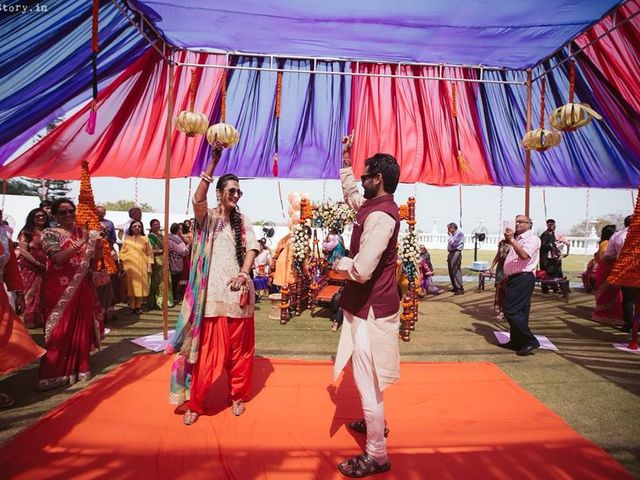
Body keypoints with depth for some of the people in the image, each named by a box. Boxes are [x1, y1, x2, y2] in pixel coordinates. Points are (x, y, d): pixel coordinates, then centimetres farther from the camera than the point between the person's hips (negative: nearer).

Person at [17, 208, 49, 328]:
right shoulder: (26, 232, -1)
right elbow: (23, 251, -9)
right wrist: (37, 263, -14)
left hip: (45, 268, 4)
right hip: (30, 268, -3)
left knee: (43, 294, 4)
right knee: (31, 294, 0)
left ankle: (41, 319, 14)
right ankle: (30, 320, 10)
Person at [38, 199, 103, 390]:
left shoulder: (84, 232, 8)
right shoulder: (50, 234, -3)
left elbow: (96, 258, 7)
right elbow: (57, 258, -18)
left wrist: (98, 242, -11)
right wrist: (80, 243, -21)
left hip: (82, 288, 4)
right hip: (60, 288, -3)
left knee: (82, 326, 9)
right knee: (60, 329, 0)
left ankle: (80, 366, 21)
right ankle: (55, 372, 9)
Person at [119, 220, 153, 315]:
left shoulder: (145, 239, 5)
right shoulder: (127, 238, 9)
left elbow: (150, 253, 4)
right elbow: (122, 252, 7)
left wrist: (149, 265, -2)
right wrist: (122, 264, -1)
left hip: (141, 266, -1)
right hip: (129, 266, 1)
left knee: (140, 286, 2)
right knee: (130, 286, 2)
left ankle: (138, 306, 12)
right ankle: (131, 307, 9)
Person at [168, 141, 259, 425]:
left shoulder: (243, 220, 12)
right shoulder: (208, 216, 0)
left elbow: (251, 248, 4)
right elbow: (198, 199, -21)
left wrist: (243, 275, -13)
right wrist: (214, 161, -29)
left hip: (238, 290, 3)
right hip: (213, 291, -3)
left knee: (239, 347, 11)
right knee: (207, 348, 0)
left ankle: (238, 396, 28)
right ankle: (194, 402, 16)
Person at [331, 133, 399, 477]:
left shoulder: (381, 215, -24)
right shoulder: (372, 206, 6)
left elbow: (361, 269, -32)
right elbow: (349, 192, 29)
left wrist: (339, 264, -12)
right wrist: (345, 157, 28)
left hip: (371, 309, -10)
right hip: (369, 304, 10)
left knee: (367, 381, 1)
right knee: (367, 377, 26)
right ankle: (373, 422, 47)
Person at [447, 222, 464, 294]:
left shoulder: (459, 233, -8)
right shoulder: (453, 234, 18)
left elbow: (453, 243, -18)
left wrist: (450, 235, -8)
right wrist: (449, 255, 18)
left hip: (456, 253, -9)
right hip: (451, 253, 9)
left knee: (456, 271, -13)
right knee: (451, 271, 11)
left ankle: (460, 289, -13)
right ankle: (455, 287, 19)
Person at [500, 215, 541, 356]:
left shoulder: (532, 239, -8)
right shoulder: (518, 239, 21)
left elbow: (524, 255, -26)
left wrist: (512, 240, -26)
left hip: (523, 278, -9)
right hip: (515, 278, 9)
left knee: (510, 310, -14)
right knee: (518, 312, 12)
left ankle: (530, 341, -7)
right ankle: (517, 341, 18)